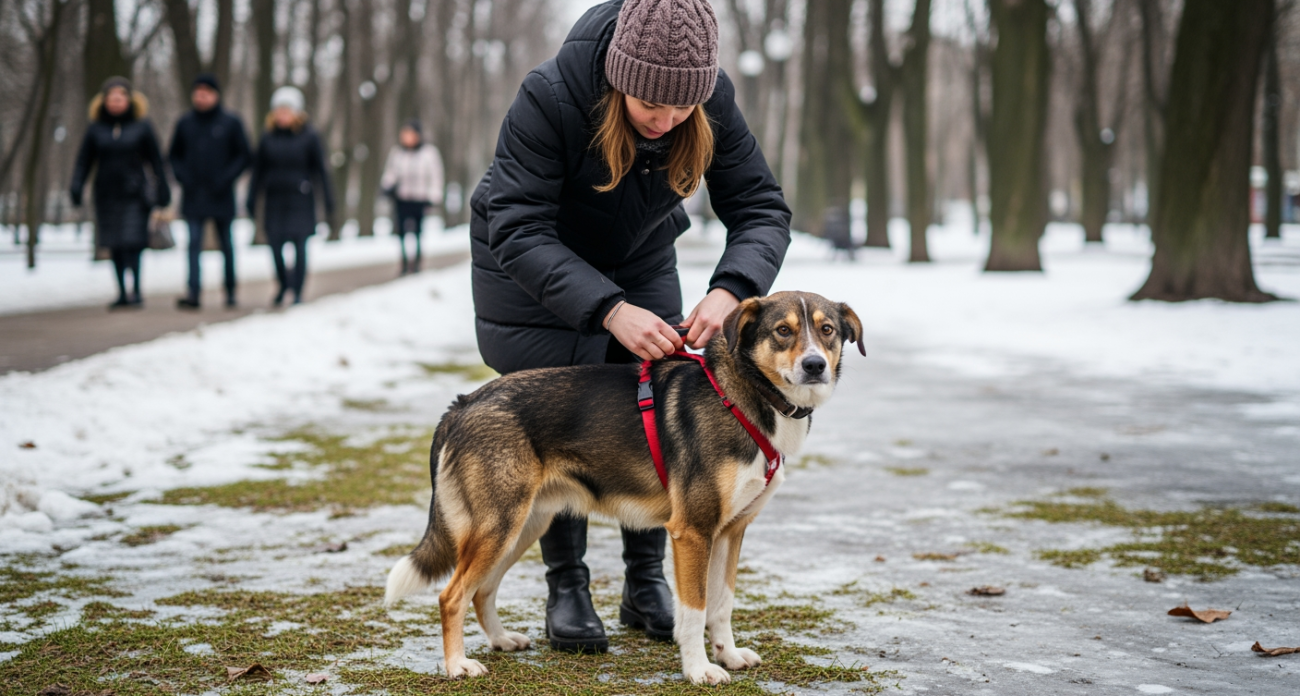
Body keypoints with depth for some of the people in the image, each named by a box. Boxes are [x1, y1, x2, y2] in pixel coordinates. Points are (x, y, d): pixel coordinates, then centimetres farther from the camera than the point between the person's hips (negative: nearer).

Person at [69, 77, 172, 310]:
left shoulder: (142, 127, 1)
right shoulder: (95, 129, 5)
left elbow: (155, 160, 4)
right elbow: (84, 160, 6)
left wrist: (162, 190, 0)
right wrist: (76, 187, -6)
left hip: (134, 194, -3)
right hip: (107, 195, 3)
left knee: (132, 243, -12)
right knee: (114, 247, 5)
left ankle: (136, 291, -7)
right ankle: (122, 293, 12)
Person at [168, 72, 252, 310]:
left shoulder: (231, 122, -1)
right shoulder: (185, 123, 6)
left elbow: (244, 155, 0)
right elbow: (174, 155, 15)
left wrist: (226, 178, -11)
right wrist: (182, 175, -3)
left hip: (221, 196, -1)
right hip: (193, 195, 1)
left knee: (226, 245, 10)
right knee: (194, 244, -8)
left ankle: (230, 291, 21)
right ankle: (193, 292, -15)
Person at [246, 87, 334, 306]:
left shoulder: (309, 137, -2)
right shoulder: (268, 138, 5)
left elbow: (320, 170, 0)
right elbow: (258, 170, 9)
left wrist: (328, 199, -2)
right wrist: (252, 200, 8)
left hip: (300, 200, -2)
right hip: (274, 199, 2)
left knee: (299, 245, -3)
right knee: (275, 245, 0)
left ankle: (298, 292, 7)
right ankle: (284, 283, 25)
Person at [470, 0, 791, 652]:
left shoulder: (712, 102, -26)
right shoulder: (549, 97, -37)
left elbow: (761, 208, -21)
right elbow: (517, 231, -37)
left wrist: (730, 289, -41)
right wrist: (609, 310, -48)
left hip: (639, 260, 3)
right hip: (532, 265, -3)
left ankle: (646, 583, 11)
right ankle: (565, 587, 5)